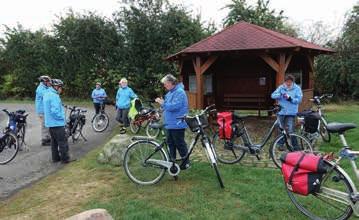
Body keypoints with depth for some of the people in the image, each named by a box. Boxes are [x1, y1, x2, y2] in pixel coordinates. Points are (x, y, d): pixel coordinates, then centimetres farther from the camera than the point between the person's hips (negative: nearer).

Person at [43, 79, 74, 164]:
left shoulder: (47, 94, 11)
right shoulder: (54, 96, -20)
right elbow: (55, 111, -27)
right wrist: (62, 117, -12)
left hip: (50, 122, 10)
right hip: (57, 123, -10)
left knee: (54, 141, 16)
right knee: (63, 142, -1)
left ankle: (55, 158, 23)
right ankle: (65, 159, 5)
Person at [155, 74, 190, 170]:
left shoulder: (179, 92, -16)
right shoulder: (170, 92, 14)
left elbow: (174, 106, -26)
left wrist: (162, 103, -18)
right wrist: (162, 102, 4)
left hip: (177, 124, -10)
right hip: (169, 123, 10)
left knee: (180, 144, 0)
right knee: (170, 144, 16)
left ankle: (186, 162, 13)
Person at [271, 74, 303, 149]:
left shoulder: (297, 88, 1)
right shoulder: (281, 87, 5)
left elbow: (299, 99, -6)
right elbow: (273, 95, -3)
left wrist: (290, 98, -20)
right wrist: (280, 95, -21)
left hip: (291, 113, -2)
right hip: (281, 112, 2)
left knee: (291, 130, -5)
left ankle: (295, 146, 7)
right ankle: (280, 144, 24)